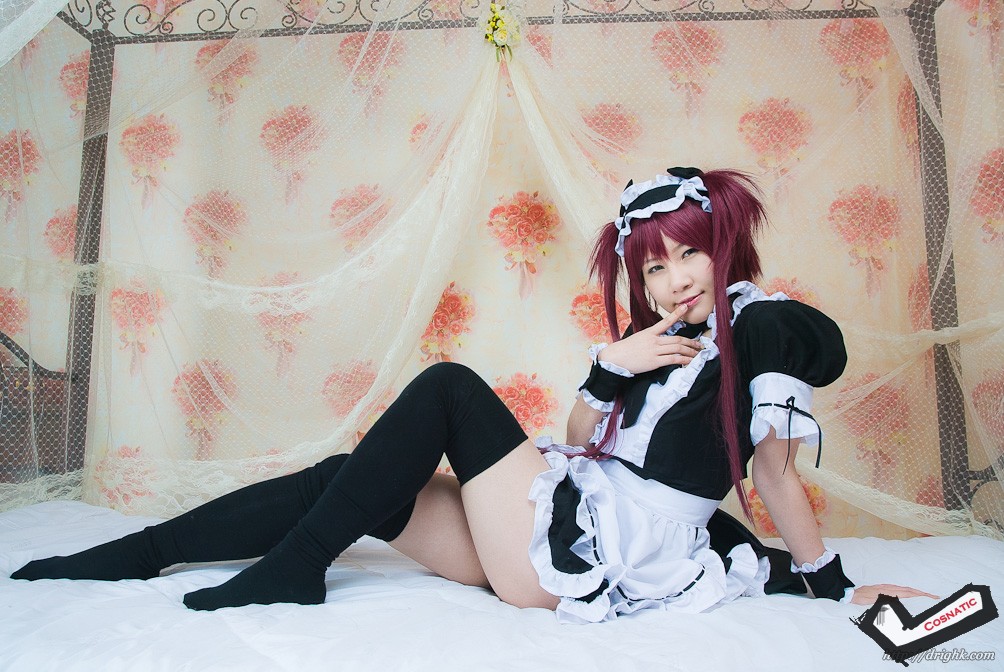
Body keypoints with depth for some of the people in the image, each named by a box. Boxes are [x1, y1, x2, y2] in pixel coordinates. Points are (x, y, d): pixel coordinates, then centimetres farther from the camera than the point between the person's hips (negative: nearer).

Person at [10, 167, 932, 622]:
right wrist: (608, 369, -5)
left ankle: (293, 570, -7)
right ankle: (134, 555, 11)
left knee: (449, 389, -13)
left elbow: (780, 476, -1)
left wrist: (833, 583, 8)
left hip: (580, 556, -7)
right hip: (552, 537, 7)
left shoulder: (762, 324, -3)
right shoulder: (654, 340, 17)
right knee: (342, 483, 0)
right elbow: (582, 450, 11)